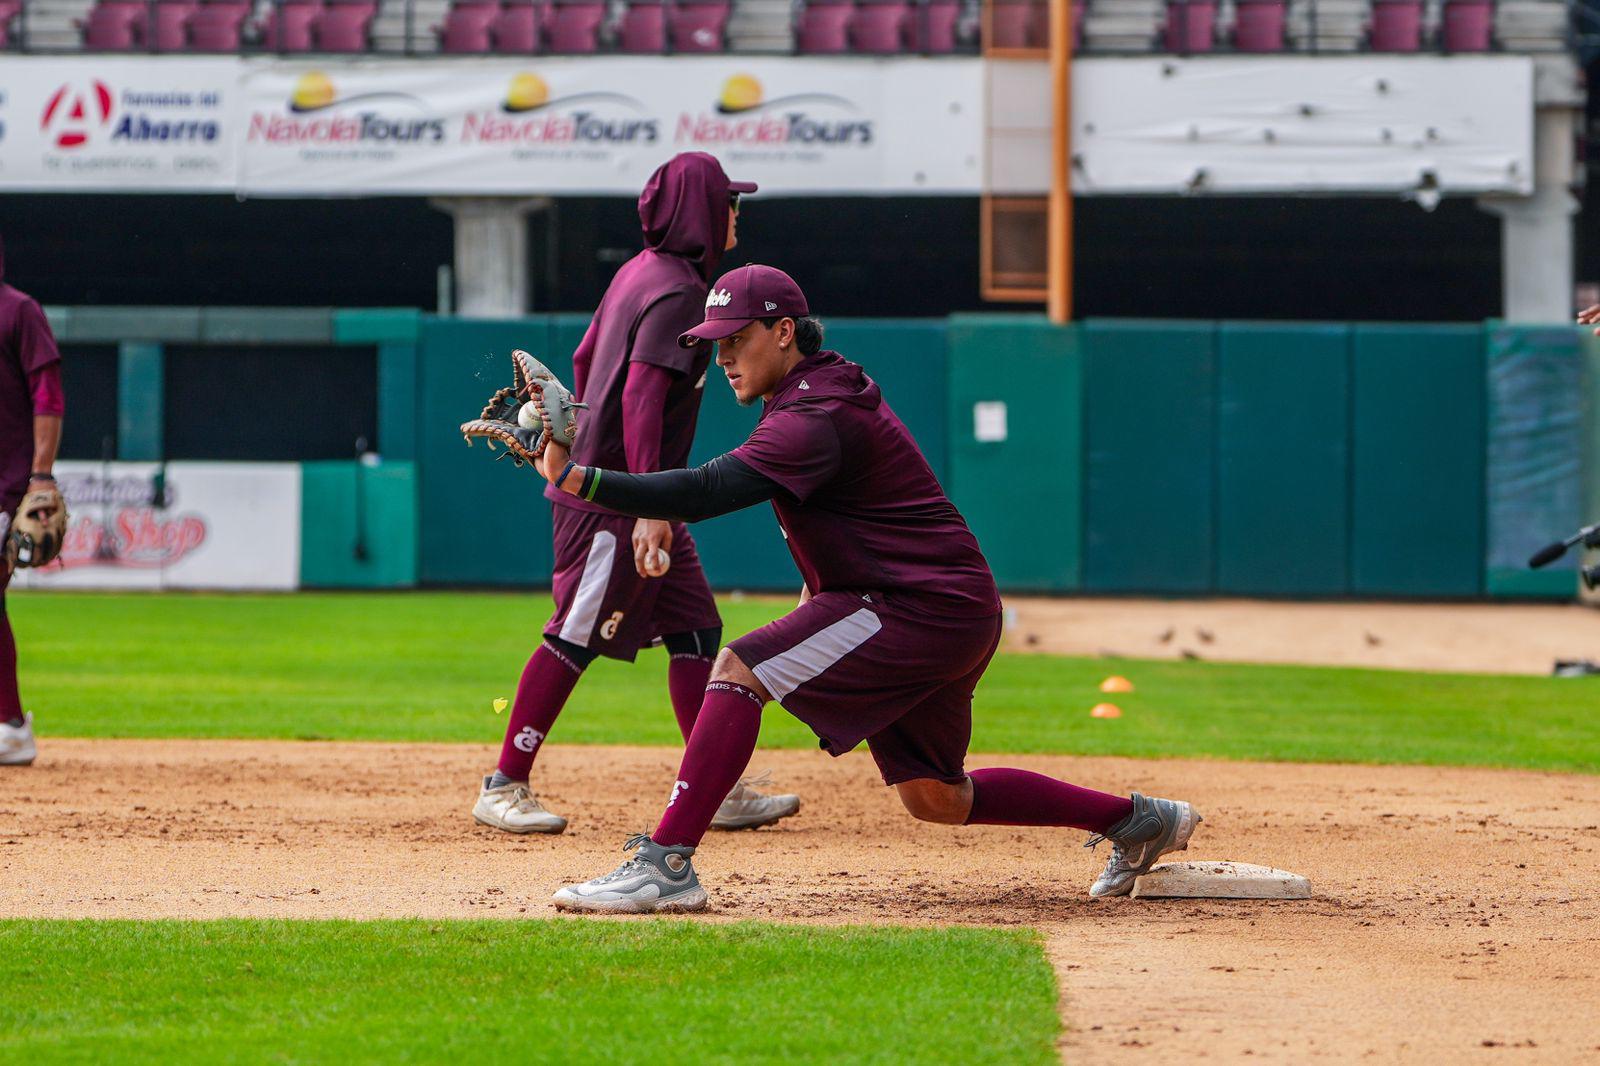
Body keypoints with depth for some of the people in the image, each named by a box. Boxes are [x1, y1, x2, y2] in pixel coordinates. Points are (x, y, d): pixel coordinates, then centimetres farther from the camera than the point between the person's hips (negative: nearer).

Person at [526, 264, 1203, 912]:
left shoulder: (817, 419, -20)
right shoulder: (823, 388, 12)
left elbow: (704, 492, -32)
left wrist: (574, 477, -35)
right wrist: (819, 585, 16)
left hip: (926, 608, -11)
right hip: (951, 614, 11)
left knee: (740, 667, -19)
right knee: (935, 797, 19)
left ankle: (666, 864, -26)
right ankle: (1135, 820, 29)